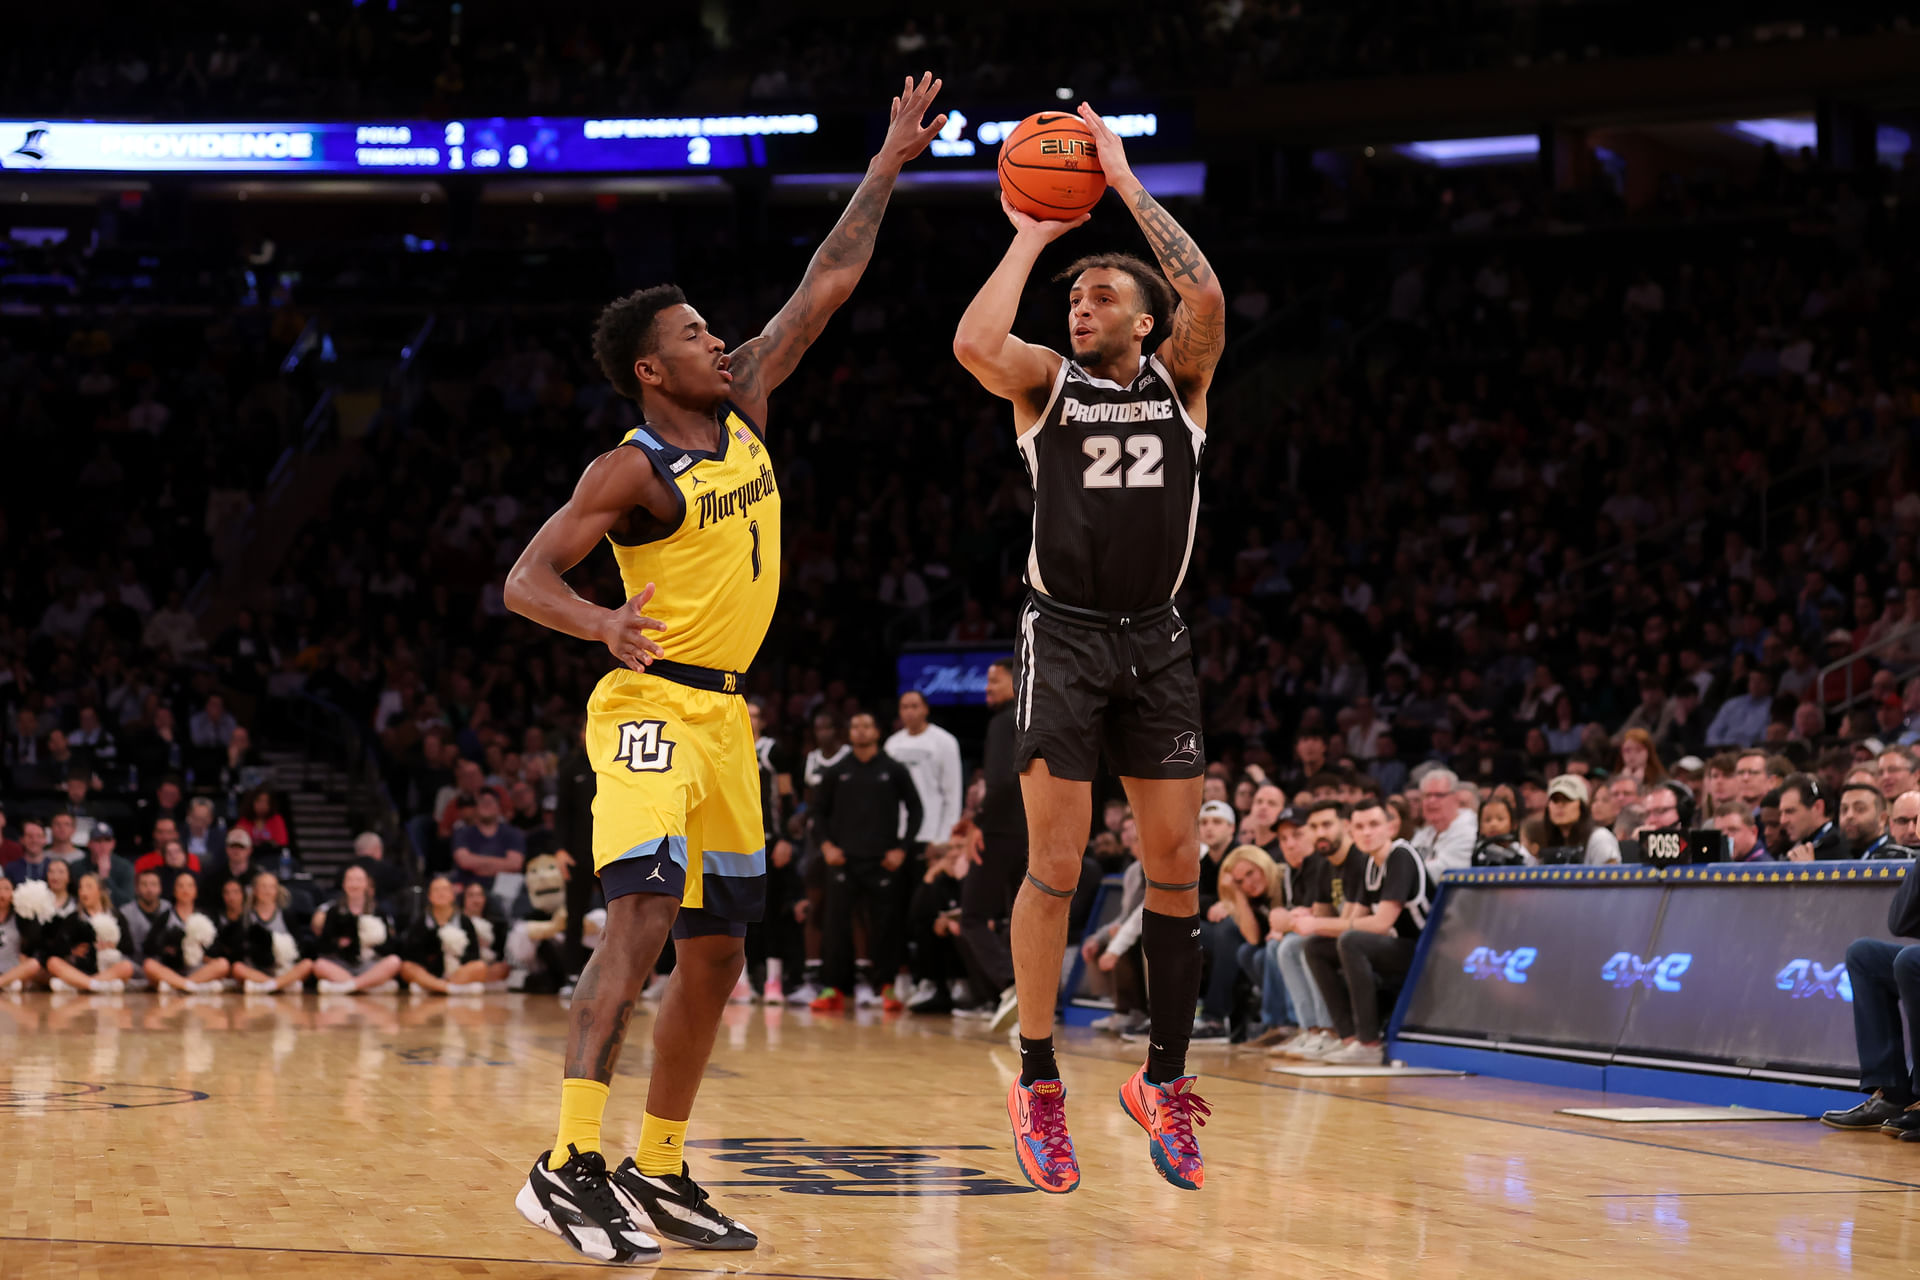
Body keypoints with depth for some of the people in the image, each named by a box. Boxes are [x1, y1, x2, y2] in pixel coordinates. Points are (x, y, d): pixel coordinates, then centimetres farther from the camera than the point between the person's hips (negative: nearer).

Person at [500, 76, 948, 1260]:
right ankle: (570, 1166, -28)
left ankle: (660, 1174, 19)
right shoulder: (633, 470, -11)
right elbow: (526, 579, -16)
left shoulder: (745, 404, 8)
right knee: (643, 921, -23)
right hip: (653, 707, -8)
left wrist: (889, 168, 11)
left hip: (726, 715, 8)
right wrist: (604, 623, -36)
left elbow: (826, 287, 12)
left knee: (717, 957, 10)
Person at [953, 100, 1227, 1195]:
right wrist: (1030, 238, -8)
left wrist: (1127, 182, -10)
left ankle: (1166, 1082, 14)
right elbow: (974, 345, -19)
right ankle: (1038, 1087, 3)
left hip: (1157, 642, 2)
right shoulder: (1048, 383, 3)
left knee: (1177, 867, 3)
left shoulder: (1179, 380, 6)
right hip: (1064, 638, -2)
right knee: (1055, 870, -6)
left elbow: (1206, 297, -14)